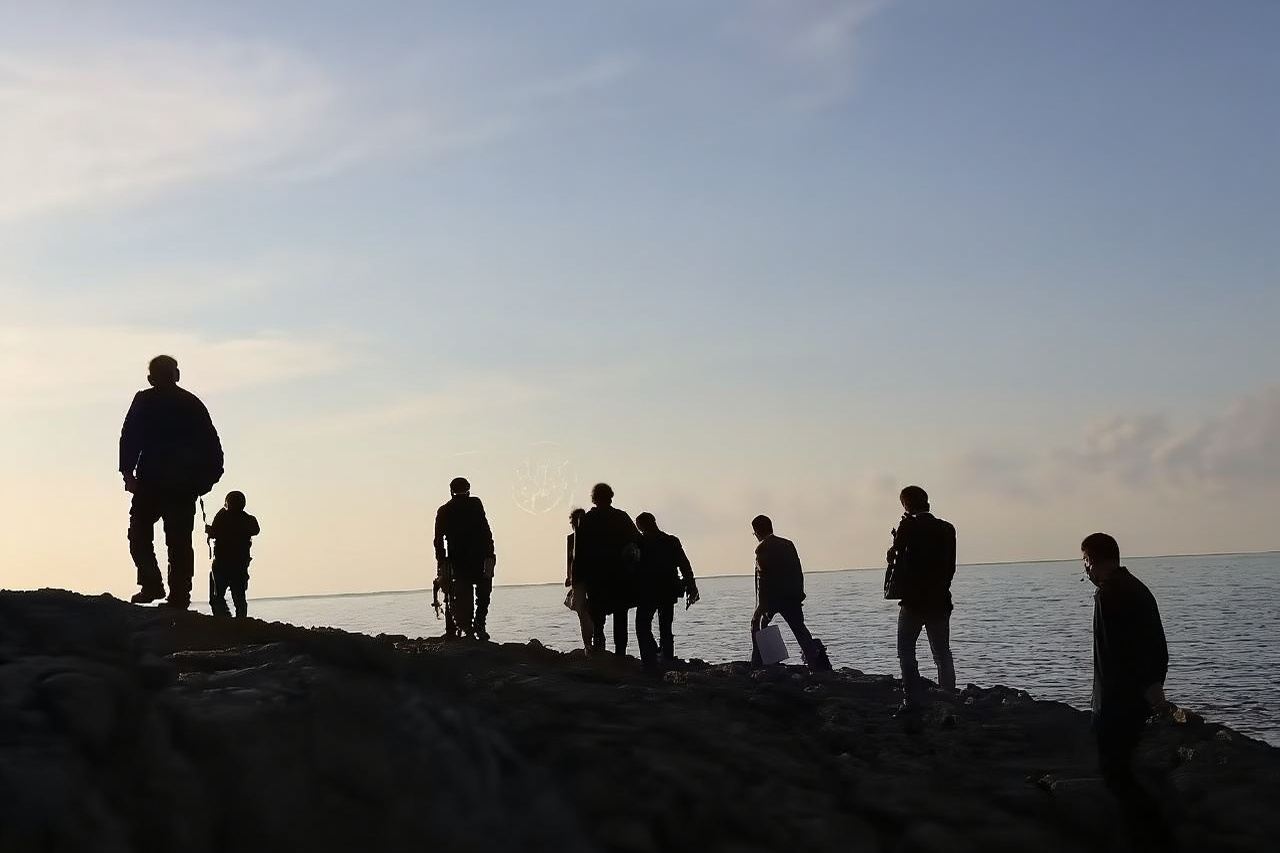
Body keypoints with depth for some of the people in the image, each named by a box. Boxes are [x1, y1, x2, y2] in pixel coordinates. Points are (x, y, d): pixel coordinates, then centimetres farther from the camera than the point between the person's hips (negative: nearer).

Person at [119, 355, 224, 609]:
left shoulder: (144, 400, 2)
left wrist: (127, 471, -6)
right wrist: (204, 479, 12)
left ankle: (151, 585, -7)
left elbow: (130, 437, -7)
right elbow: (212, 444, 9)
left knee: (140, 532, 9)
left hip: (152, 481, -3)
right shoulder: (193, 403, 11)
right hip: (185, 484, 3)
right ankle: (179, 596, -1)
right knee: (180, 540, 5)